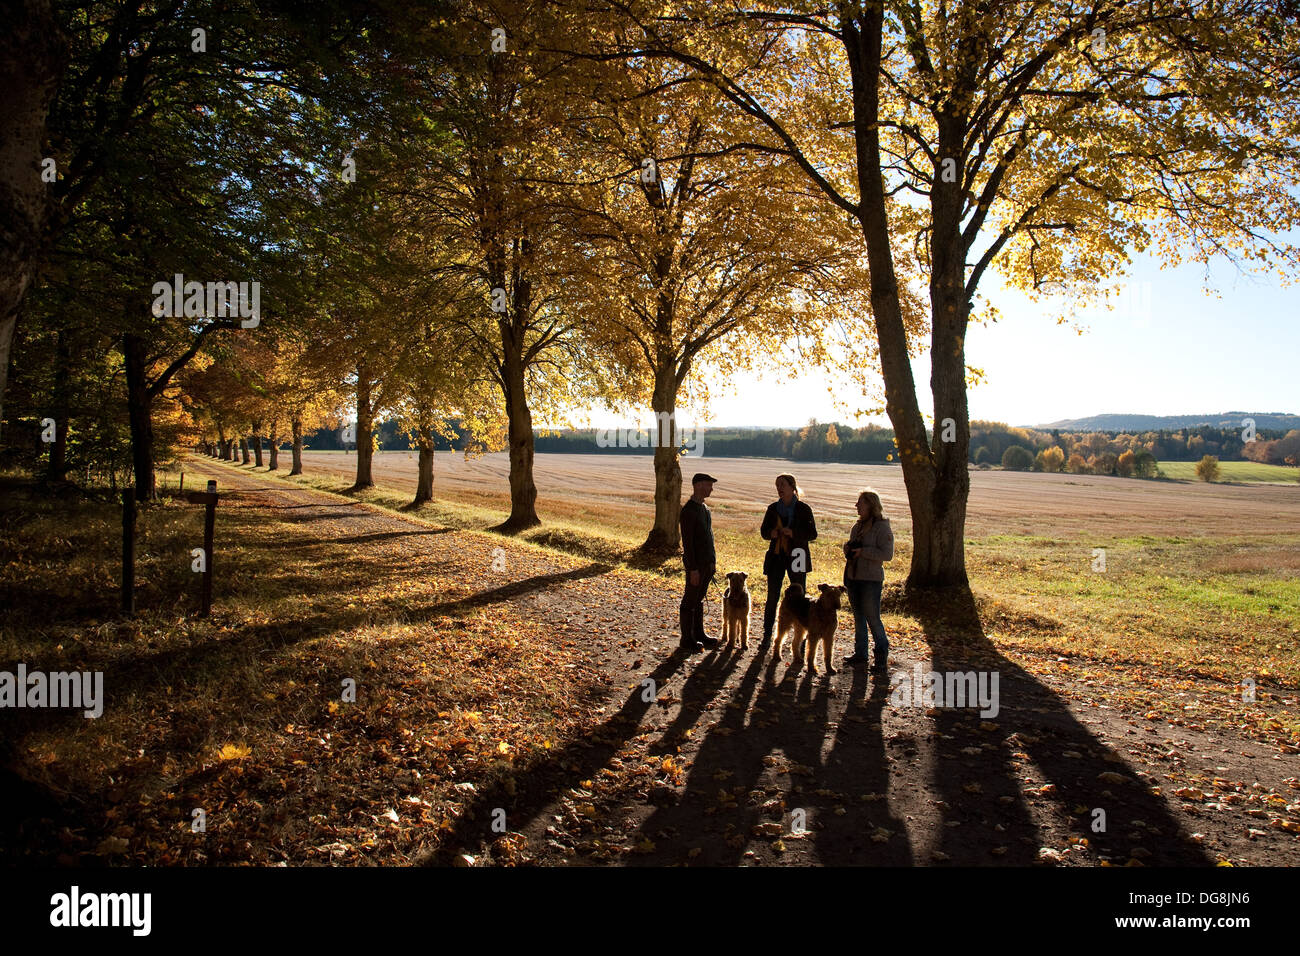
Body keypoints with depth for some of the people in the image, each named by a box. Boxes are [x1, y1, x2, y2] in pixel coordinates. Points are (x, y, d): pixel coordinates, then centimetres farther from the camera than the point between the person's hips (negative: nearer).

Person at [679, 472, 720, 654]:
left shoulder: (704, 508, 11)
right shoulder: (688, 511, -17)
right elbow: (687, 542, -19)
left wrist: (713, 560, 16)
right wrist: (693, 569, -20)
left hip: (707, 562, 8)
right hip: (696, 564, -8)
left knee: (699, 599, 17)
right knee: (690, 601, 1)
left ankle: (699, 634, 27)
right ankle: (687, 640, 10)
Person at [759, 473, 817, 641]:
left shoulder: (803, 509, -2)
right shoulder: (773, 508, 7)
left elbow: (812, 534, -4)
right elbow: (764, 531, 12)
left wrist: (793, 533, -20)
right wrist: (771, 533, -11)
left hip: (796, 557, -2)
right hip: (776, 556, 2)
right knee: (772, 597, 1)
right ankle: (767, 635, 10)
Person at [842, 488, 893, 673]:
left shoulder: (882, 527, -11)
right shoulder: (858, 526, 13)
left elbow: (887, 554, -17)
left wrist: (863, 551, -21)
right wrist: (848, 548, 3)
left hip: (871, 580, -8)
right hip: (853, 577, 8)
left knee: (873, 619, -5)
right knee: (858, 617, 13)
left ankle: (882, 657, 7)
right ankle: (860, 654, 22)